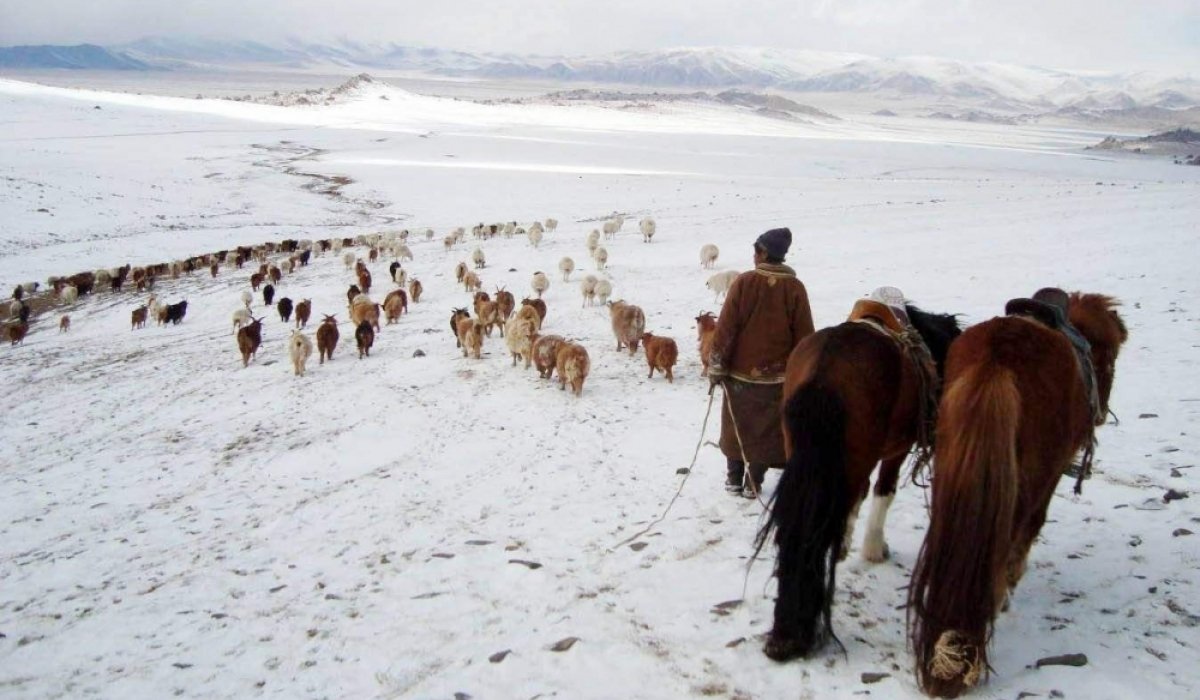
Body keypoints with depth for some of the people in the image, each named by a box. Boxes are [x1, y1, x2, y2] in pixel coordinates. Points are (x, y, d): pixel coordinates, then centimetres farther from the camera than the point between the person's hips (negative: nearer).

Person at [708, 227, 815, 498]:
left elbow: (726, 327, -10)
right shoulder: (795, 288, -6)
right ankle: (753, 482, 14)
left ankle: (734, 478, 23)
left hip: (741, 370, 0)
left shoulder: (744, 282, -11)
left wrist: (716, 365, -3)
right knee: (766, 428, 11)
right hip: (776, 374, 1)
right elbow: (804, 335, -2)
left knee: (736, 425, 15)